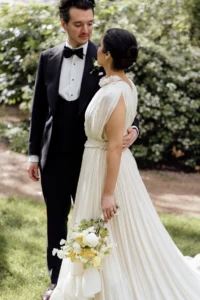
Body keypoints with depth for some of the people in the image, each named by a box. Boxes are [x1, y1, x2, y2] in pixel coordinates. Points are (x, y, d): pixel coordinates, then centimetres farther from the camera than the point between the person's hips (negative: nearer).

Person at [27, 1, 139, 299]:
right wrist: (34, 153, 6)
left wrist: (132, 129, -25)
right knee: (56, 219, 12)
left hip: (89, 155, -2)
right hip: (54, 154, 3)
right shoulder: (48, 58, 3)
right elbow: (39, 109, 7)